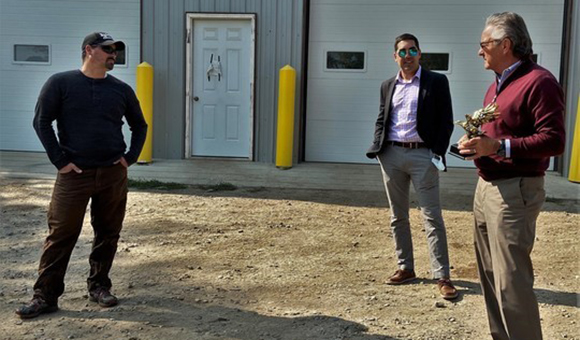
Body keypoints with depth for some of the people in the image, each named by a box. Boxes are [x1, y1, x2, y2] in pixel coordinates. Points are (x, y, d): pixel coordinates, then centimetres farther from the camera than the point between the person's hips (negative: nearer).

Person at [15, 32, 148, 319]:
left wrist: (131, 157, 5)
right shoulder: (60, 83, -1)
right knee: (60, 236, -1)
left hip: (113, 174, 3)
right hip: (74, 174, -3)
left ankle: (99, 287, 24)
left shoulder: (121, 90, 8)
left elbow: (139, 125, 18)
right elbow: (41, 122, -3)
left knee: (108, 234, 9)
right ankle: (45, 296, 8)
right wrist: (60, 161, -9)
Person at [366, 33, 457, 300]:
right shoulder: (388, 86, 14)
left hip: (422, 155, -4)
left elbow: (446, 121, -1)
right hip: (391, 155, 5)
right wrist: (377, 149, 3)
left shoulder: (437, 82, 2)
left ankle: (442, 276, 1)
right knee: (398, 216, 11)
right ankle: (405, 268, 22)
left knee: (432, 217, -4)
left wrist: (437, 153, -9)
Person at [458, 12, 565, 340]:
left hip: (514, 190, -10)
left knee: (511, 282, -9)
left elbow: (554, 140, -20)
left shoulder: (538, 81, -13)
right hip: (486, 186, 10)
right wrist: (476, 142, 7)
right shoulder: (498, 85, 18)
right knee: (490, 276, 16)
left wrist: (498, 147, -25)